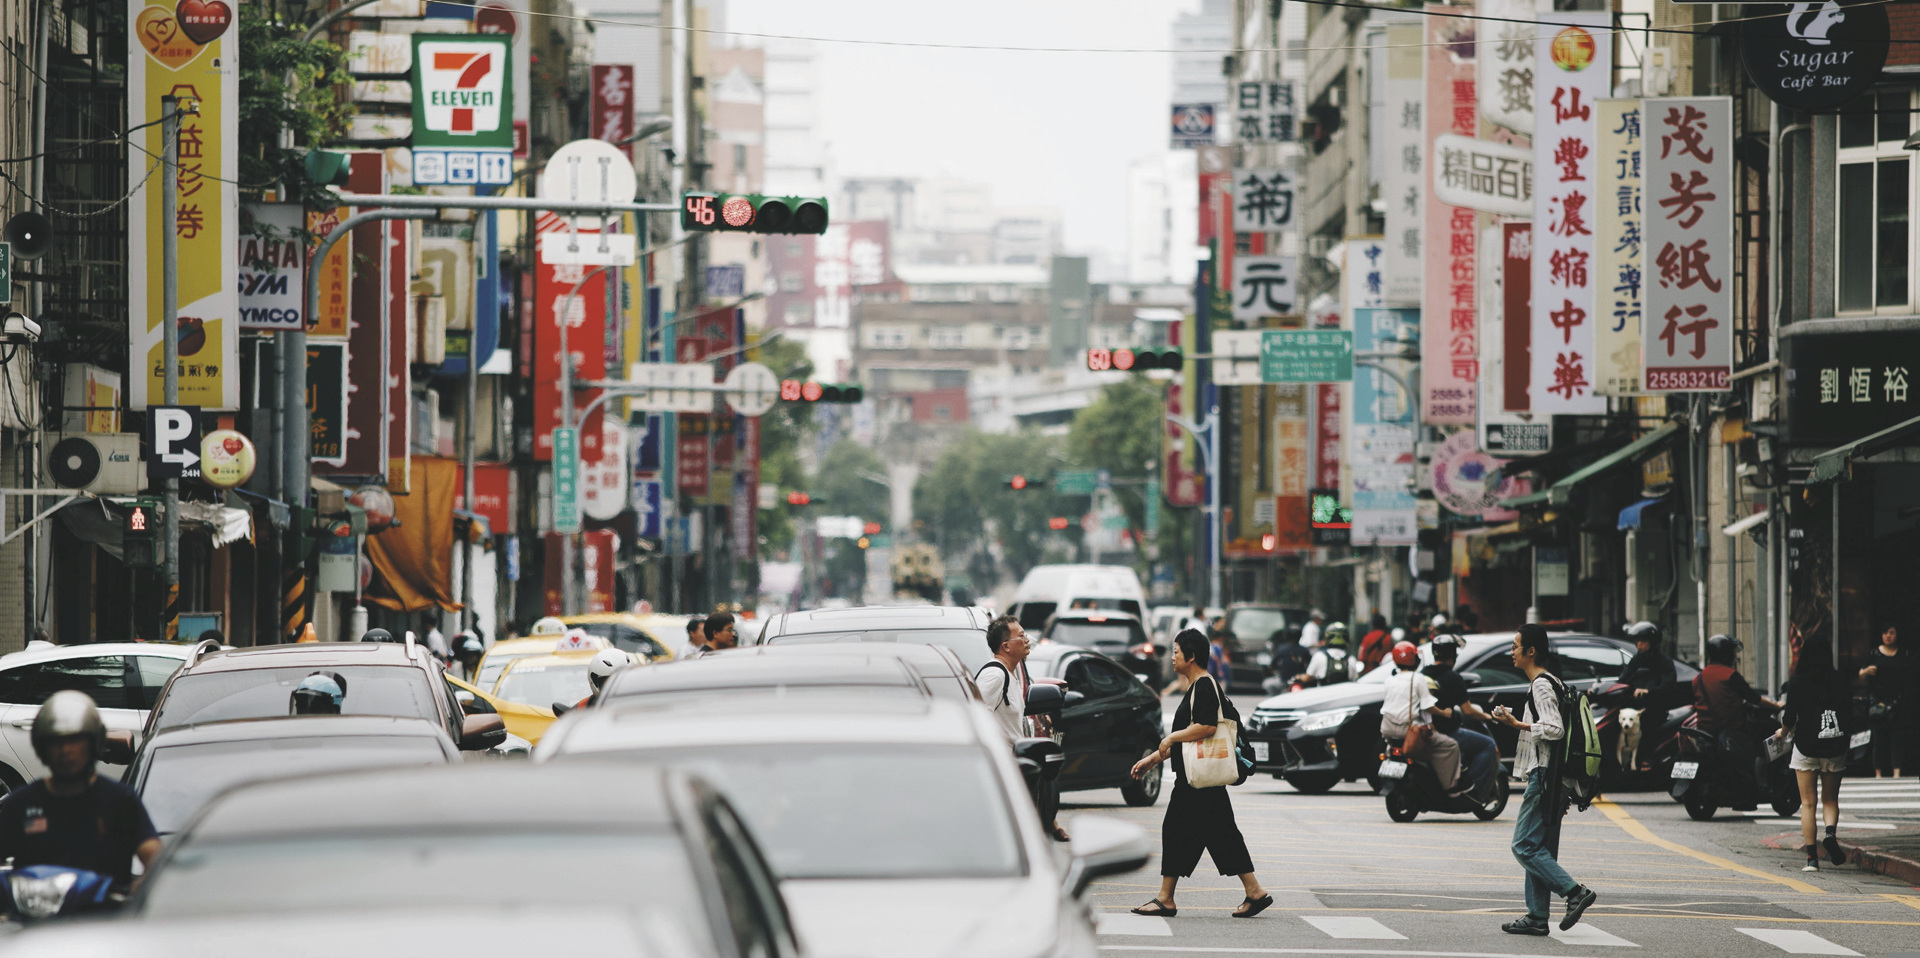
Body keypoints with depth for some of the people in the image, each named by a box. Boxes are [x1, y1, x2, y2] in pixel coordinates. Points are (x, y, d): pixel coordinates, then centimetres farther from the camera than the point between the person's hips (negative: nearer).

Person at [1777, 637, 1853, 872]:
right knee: (1830, 799, 16)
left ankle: (1812, 857, 0)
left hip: (1806, 746, -2)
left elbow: (1790, 718, -6)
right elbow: (1850, 710, 1)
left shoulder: (1797, 683, -7)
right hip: (1835, 747, 2)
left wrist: (1782, 733, 15)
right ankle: (1830, 832, -14)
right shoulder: (1840, 681, -1)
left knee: (1808, 803, 5)